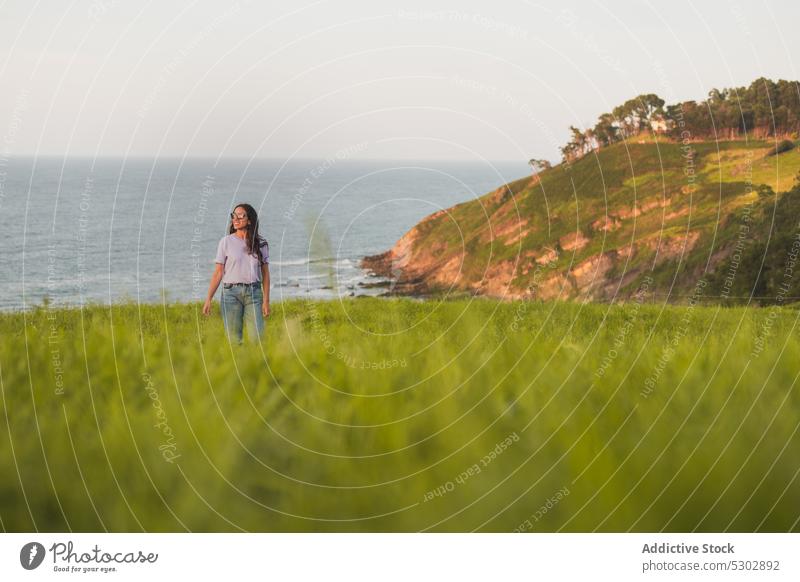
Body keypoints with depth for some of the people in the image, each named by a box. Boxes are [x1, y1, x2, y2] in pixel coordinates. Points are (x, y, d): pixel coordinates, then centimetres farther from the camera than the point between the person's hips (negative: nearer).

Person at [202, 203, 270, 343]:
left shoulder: (261, 244, 6)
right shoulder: (226, 242, 3)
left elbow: (265, 273, 7)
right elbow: (218, 272, 2)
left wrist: (266, 300, 0)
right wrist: (208, 299, -4)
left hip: (254, 292, 1)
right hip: (231, 293, -1)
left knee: (257, 337, -6)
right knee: (233, 339, -2)